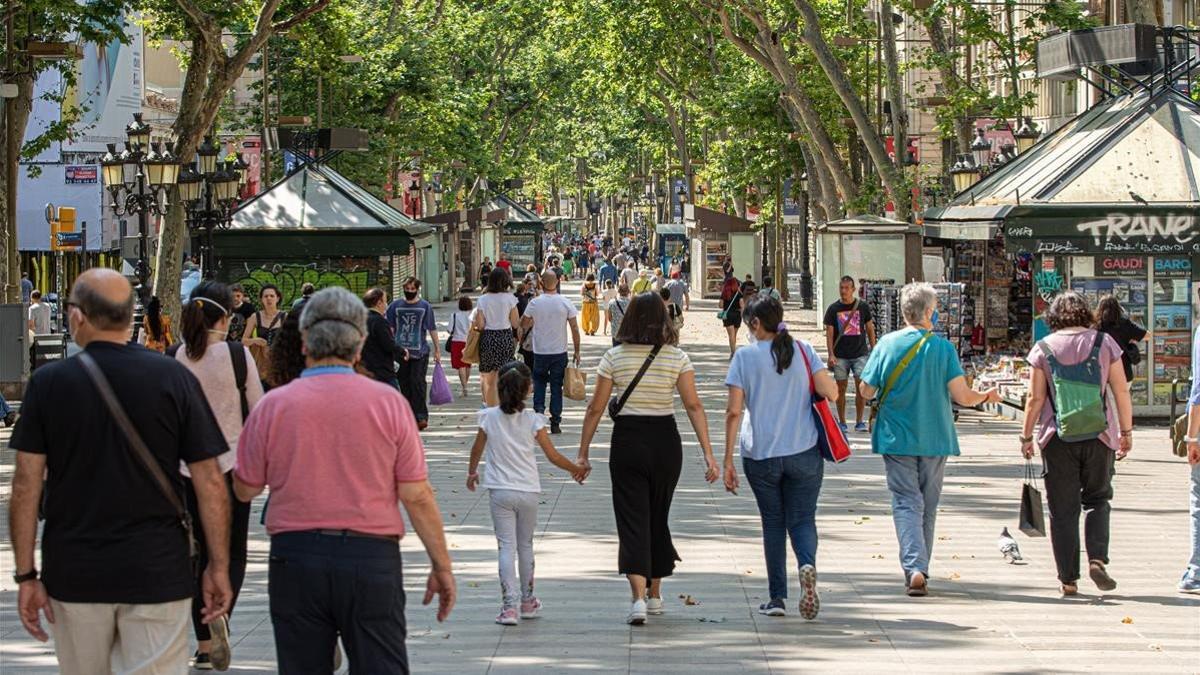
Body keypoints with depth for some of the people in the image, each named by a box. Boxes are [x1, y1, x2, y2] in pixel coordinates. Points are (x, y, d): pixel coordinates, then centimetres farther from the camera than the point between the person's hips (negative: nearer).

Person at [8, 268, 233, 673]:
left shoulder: (47, 382, -3)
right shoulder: (174, 378, -4)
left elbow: (26, 485, -5)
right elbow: (209, 482, -5)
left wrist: (26, 573, 0)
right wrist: (219, 566, 3)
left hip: (74, 574, 1)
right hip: (157, 572, -1)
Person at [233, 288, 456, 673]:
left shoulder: (273, 406, -1)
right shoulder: (388, 403, -3)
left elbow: (245, 489, 8)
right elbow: (417, 496, -3)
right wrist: (441, 565, 5)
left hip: (295, 558, 1)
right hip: (371, 558, -1)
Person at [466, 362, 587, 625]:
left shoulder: (489, 417, -4)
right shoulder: (533, 420, -6)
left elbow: (477, 450, 9)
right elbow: (553, 456, -3)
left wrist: (471, 472, 29)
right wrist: (576, 469, 13)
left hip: (500, 492, -1)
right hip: (528, 492, 1)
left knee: (506, 547, -2)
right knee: (525, 545, 16)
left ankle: (510, 605, -12)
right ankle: (527, 601, 28)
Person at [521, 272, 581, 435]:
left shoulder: (534, 303, -7)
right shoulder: (566, 303, -7)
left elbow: (523, 325, 3)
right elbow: (574, 328, -4)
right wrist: (577, 351, 4)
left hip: (540, 352, 0)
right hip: (560, 352, 0)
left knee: (539, 382, 18)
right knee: (556, 386, 7)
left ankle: (539, 409, -3)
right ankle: (555, 423, 6)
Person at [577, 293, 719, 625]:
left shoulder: (615, 357, -3)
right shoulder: (677, 357, -2)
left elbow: (595, 408, -3)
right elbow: (694, 405, -7)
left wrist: (583, 453, 5)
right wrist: (708, 454, -7)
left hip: (627, 441, -2)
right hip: (665, 441, 2)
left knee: (632, 521, -3)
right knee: (658, 517, 18)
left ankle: (638, 597, -20)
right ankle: (654, 594, 30)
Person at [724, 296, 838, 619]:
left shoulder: (745, 356, -5)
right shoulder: (802, 350, 0)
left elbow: (733, 411, -7)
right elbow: (830, 391, -6)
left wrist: (728, 460, -4)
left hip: (761, 455, -1)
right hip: (804, 453, 1)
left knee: (773, 523, 13)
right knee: (802, 519, 9)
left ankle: (777, 597, 13)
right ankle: (807, 564, -23)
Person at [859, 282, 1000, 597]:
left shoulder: (887, 344, -5)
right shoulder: (943, 347, -8)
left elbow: (866, 391, -2)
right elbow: (962, 396, -11)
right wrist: (985, 397, 10)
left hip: (896, 438, 0)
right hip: (934, 439, 0)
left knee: (906, 503, -1)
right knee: (928, 505, 14)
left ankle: (914, 568, -19)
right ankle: (921, 569, 21)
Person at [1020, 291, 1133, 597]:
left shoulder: (1043, 348, 0)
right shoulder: (1104, 343, 1)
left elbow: (1035, 398, -1)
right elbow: (1121, 391, 0)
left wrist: (1026, 436, 8)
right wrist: (1126, 431, 8)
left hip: (1057, 439, 0)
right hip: (1098, 435, 0)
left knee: (1063, 509, 5)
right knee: (1097, 499, 15)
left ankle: (1068, 579, 5)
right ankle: (1097, 559, -6)